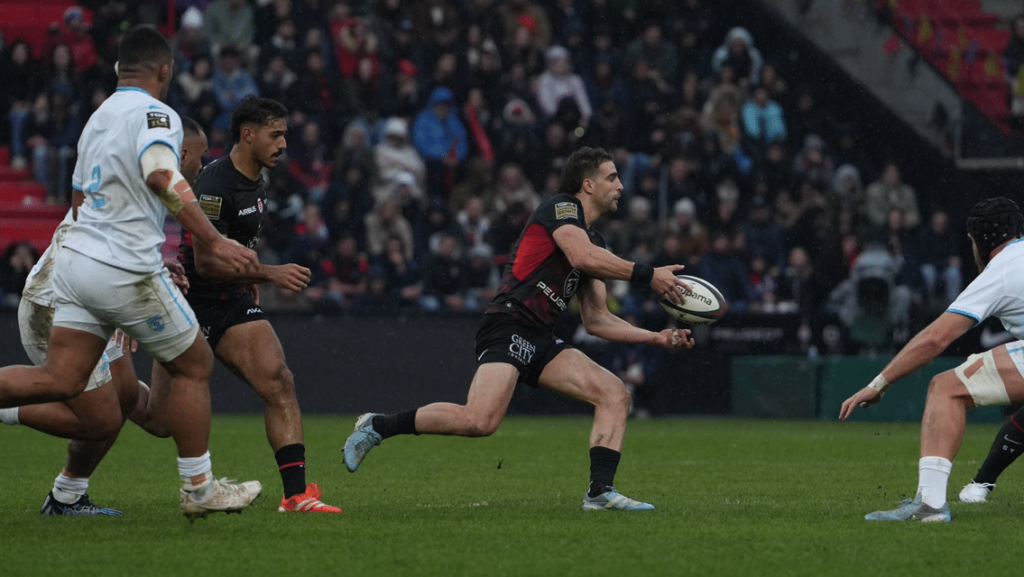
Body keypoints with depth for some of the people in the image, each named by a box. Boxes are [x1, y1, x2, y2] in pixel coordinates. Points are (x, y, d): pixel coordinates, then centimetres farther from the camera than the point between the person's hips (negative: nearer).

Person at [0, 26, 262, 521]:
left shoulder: (96, 120, 18)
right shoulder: (155, 113, -8)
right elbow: (161, 175, -26)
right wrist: (214, 241, -28)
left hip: (76, 258, 8)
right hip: (127, 271, -7)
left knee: (59, 381, 5)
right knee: (194, 365, 8)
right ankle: (199, 490, 12)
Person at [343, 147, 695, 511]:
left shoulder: (596, 242, 23)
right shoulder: (561, 207, -1)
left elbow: (596, 320, 23)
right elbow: (582, 257, -22)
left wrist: (656, 337, 15)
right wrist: (648, 275, -17)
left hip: (541, 343, 9)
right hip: (508, 327, -9)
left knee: (615, 395, -4)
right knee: (480, 421, -27)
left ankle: (600, 491, -11)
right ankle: (377, 427, -10)